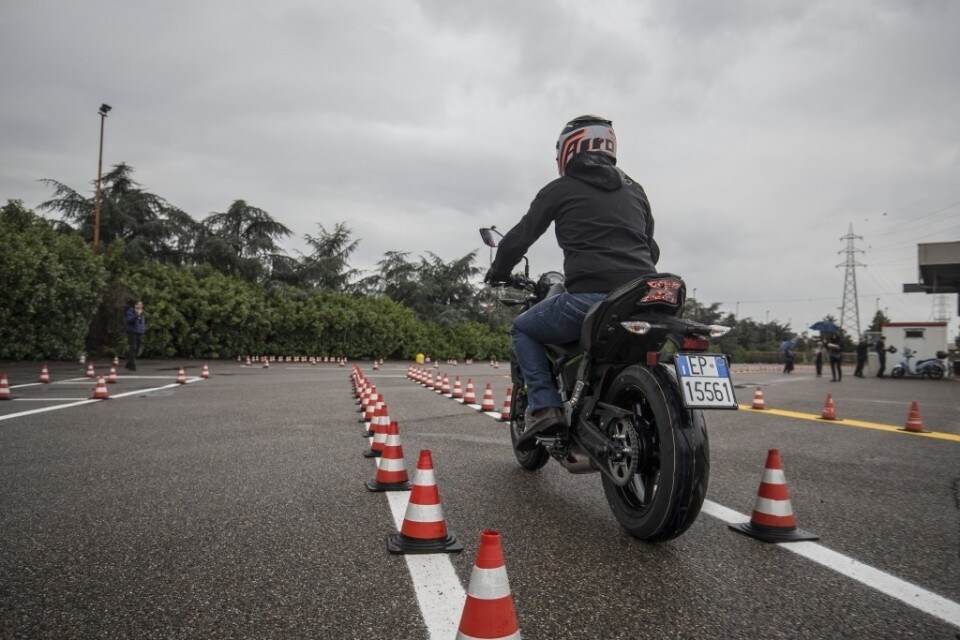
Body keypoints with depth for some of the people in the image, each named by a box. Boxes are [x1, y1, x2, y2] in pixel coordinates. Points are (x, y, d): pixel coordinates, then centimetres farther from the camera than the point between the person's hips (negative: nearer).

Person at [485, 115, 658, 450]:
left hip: (590, 298, -5)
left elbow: (519, 237, 11)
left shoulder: (561, 189, 8)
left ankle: (544, 406, 1)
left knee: (523, 328, 18)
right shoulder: (634, 190, 22)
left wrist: (497, 272, 29)